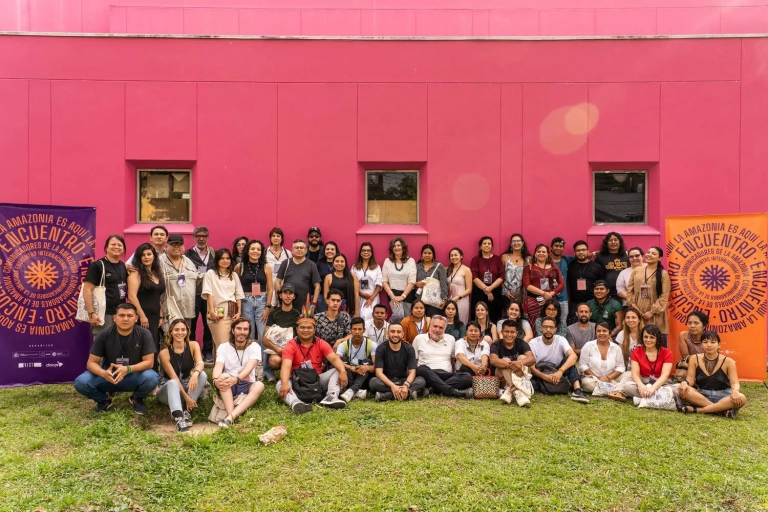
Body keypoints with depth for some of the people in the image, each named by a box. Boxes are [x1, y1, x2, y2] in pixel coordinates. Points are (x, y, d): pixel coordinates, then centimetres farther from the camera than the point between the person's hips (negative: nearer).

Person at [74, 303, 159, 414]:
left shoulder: (144, 334, -15)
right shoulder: (104, 334, -13)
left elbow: (149, 362, -17)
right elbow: (91, 363, -11)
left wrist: (128, 369, -35)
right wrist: (104, 373, -34)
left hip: (134, 376, -1)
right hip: (109, 376, 1)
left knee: (152, 378, -33)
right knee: (81, 382, -25)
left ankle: (137, 399, 4)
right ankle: (104, 399, 9)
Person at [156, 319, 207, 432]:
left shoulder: (193, 345, -8)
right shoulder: (164, 352, -15)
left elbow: (200, 363, -26)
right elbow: (173, 378, -20)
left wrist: (195, 374, -50)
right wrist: (186, 397, -29)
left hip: (187, 387, 3)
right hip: (169, 389, -2)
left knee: (202, 375, -25)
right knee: (172, 383, -36)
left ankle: (186, 411, -28)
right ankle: (178, 418, -54)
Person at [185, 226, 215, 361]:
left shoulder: (213, 253, 10)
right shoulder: (188, 254, 1)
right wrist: (196, 275, -12)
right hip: (193, 293, -2)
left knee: (209, 322, 7)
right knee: (191, 323, 5)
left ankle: (208, 351, 18)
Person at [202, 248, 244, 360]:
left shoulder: (234, 275, 19)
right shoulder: (210, 273, 6)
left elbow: (238, 295, 16)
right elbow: (209, 293, -3)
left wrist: (239, 312, 4)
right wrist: (212, 311, -13)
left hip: (233, 313, 4)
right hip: (219, 313, -4)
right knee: (223, 345, -10)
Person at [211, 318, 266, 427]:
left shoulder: (254, 347, -1)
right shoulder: (223, 347, 3)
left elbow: (249, 368, -18)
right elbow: (218, 367, -13)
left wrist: (236, 379, -39)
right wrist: (216, 380, -37)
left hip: (246, 385, 0)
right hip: (227, 386, 0)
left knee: (260, 385, -33)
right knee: (224, 376, -33)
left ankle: (230, 417, -46)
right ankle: (233, 417, -46)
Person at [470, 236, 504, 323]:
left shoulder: (497, 259, 8)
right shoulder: (475, 259, 3)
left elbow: (501, 277, 0)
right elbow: (474, 277, -6)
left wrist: (490, 288, -13)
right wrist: (486, 290, -12)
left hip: (495, 292, 1)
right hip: (479, 293, -1)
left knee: (494, 318, 0)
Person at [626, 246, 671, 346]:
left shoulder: (663, 274, 0)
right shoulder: (637, 271, 9)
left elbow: (664, 296, -5)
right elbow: (629, 290, 9)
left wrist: (652, 311, -12)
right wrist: (633, 305, -4)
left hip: (655, 315, -2)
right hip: (638, 313, 2)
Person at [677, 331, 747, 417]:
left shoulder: (728, 361, -3)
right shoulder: (694, 359, 1)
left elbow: (734, 383, -11)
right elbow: (690, 379, -4)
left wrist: (735, 391, -36)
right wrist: (684, 383, -30)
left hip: (722, 397, 0)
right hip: (701, 396, 0)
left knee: (741, 398, -33)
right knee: (682, 390, -30)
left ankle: (697, 410, -31)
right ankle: (722, 410, -32)